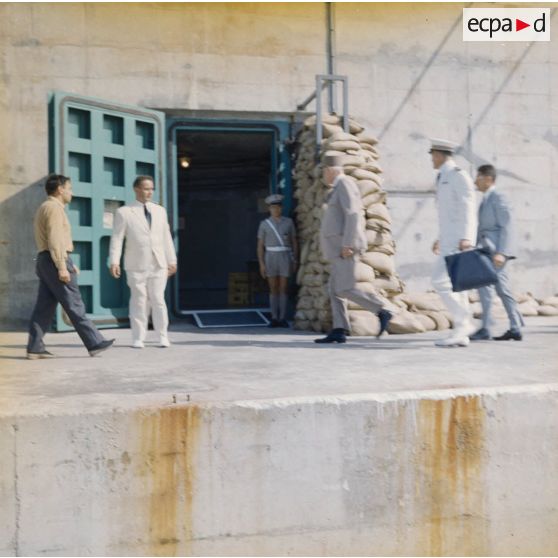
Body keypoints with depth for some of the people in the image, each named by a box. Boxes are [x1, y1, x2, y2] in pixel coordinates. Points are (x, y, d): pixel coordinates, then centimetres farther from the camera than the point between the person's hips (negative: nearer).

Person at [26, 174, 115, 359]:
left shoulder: (45, 207, 22)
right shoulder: (54, 207, -10)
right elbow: (55, 240, -19)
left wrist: (68, 263, 22)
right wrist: (62, 267, -22)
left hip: (44, 260, 10)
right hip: (55, 261, -10)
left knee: (44, 307, 7)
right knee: (75, 306, -7)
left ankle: (35, 348, 7)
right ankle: (94, 343, -3)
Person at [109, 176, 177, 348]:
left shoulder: (160, 211, 13)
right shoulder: (124, 212, 1)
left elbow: (166, 237, 14)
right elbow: (117, 238, -4)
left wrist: (172, 260, 12)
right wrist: (114, 261, -14)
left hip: (159, 264, 2)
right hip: (136, 265, -2)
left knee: (158, 300, 1)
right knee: (139, 301, 1)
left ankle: (163, 337, 8)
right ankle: (138, 338, 10)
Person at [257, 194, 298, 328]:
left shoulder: (289, 222, 6)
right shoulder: (264, 224, 3)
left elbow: (294, 242, 9)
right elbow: (260, 246, 2)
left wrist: (295, 261, 2)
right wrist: (261, 264, -7)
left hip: (285, 258, 0)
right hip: (270, 259, 0)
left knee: (283, 289, -2)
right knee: (273, 290, 1)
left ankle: (282, 319, 3)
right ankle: (274, 319, 6)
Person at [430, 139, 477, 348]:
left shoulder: (459, 175, -8)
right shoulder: (445, 177, 21)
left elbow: (468, 208, -16)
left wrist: (465, 238, -25)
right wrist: (440, 239, 25)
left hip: (458, 238, -10)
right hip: (449, 239, 10)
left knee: (439, 281, -15)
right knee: (454, 285, 5)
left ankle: (463, 322, -9)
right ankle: (461, 334, 6)